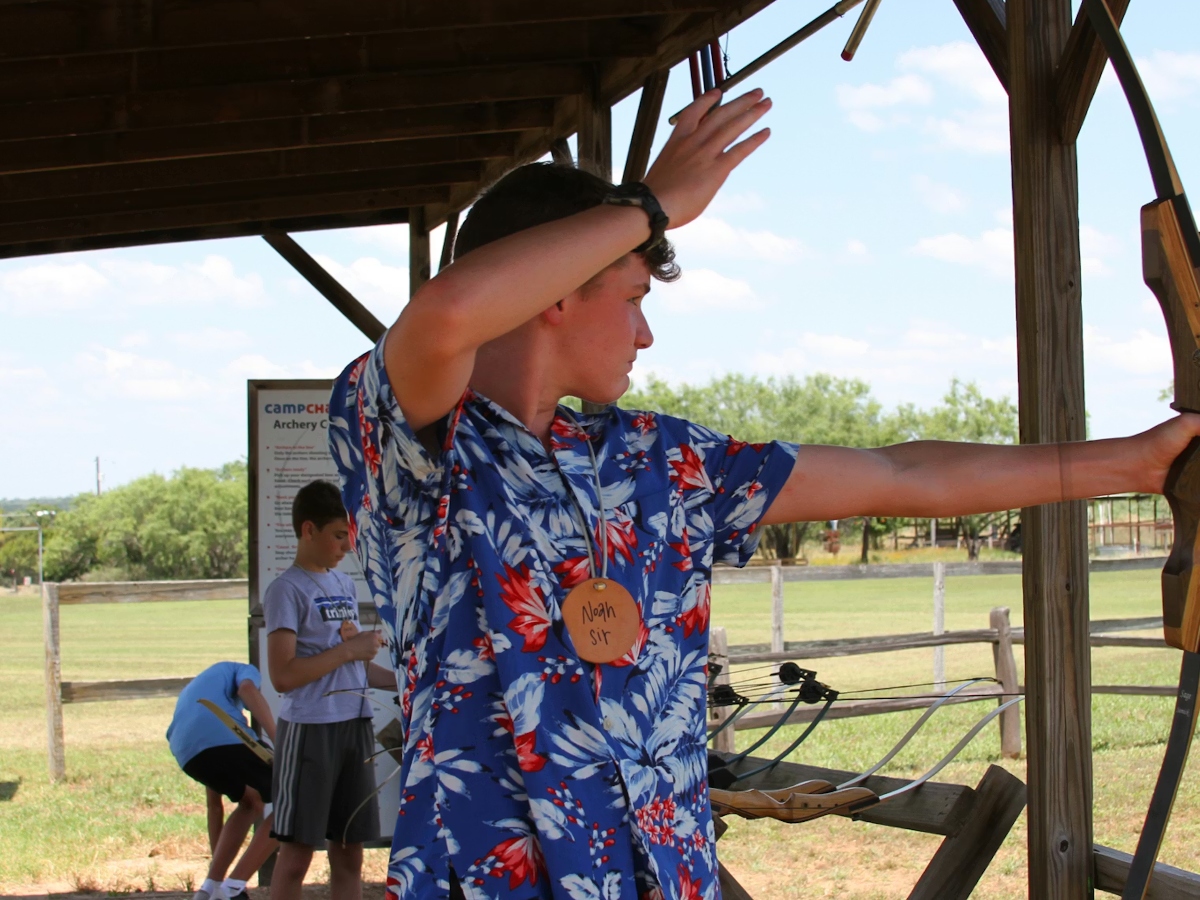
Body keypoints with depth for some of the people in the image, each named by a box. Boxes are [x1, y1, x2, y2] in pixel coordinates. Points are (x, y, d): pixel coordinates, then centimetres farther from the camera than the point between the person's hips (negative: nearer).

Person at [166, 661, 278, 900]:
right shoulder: (245, 670, 31)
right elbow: (248, 688, -1)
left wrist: (216, 861, 47)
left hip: (186, 752, 6)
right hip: (225, 738, -6)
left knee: (251, 803, 30)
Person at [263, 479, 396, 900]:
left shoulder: (343, 583, 14)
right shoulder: (287, 589, -9)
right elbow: (283, 675, -18)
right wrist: (348, 650, -15)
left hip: (355, 725, 7)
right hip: (310, 728, -7)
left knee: (349, 852, 9)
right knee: (297, 852, -2)